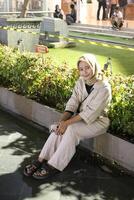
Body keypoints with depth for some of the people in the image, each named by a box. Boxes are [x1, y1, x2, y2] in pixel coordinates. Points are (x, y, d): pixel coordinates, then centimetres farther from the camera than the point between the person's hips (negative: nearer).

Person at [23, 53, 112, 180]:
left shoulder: (104, 88, -20)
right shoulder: (80, 82, 1)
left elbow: (91, 113, -24)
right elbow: (72, 103, -4)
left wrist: (67, 122, -27)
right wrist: (62, 120, -21)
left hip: (97, 121, -6)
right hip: (80, 117, 6)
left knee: (71, 129, -30)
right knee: (59, 128, -22)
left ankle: (54, 166, -23)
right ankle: (41, 160, -19)